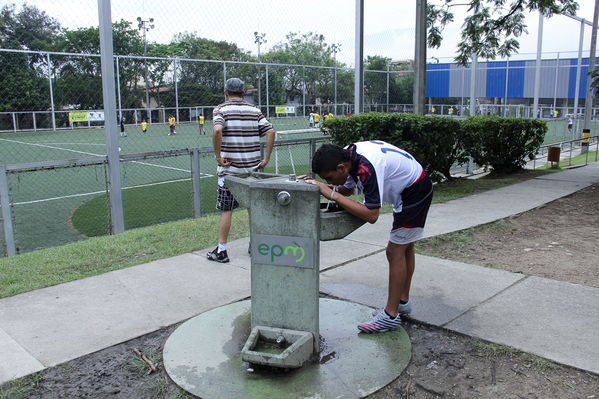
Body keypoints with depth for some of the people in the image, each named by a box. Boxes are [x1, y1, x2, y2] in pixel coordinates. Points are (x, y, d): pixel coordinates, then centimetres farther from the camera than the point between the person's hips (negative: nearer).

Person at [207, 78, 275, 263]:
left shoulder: (220, 109, -3)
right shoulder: (254, 110, 8)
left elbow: (217, 130, -22)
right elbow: (270, 131, -2)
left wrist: (218, 156, -14)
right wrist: (266, 158, 1)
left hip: (229, 168, -3)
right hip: (253, 167, 4)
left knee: (226, 209, 4)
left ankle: (221, 250, 10)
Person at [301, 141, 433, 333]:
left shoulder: (367, 167, -34)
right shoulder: (351, 155, -6)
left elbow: (371, 215, -34)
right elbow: (348, 189, 10)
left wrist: (332, 194, -33)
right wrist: (319, 185, -8)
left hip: (415, 191, -10)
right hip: (416, 188, 10)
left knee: (396, 253, -6)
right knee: (405, 248, 18)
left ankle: (391, 315, 2)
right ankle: (403, 301, 33)